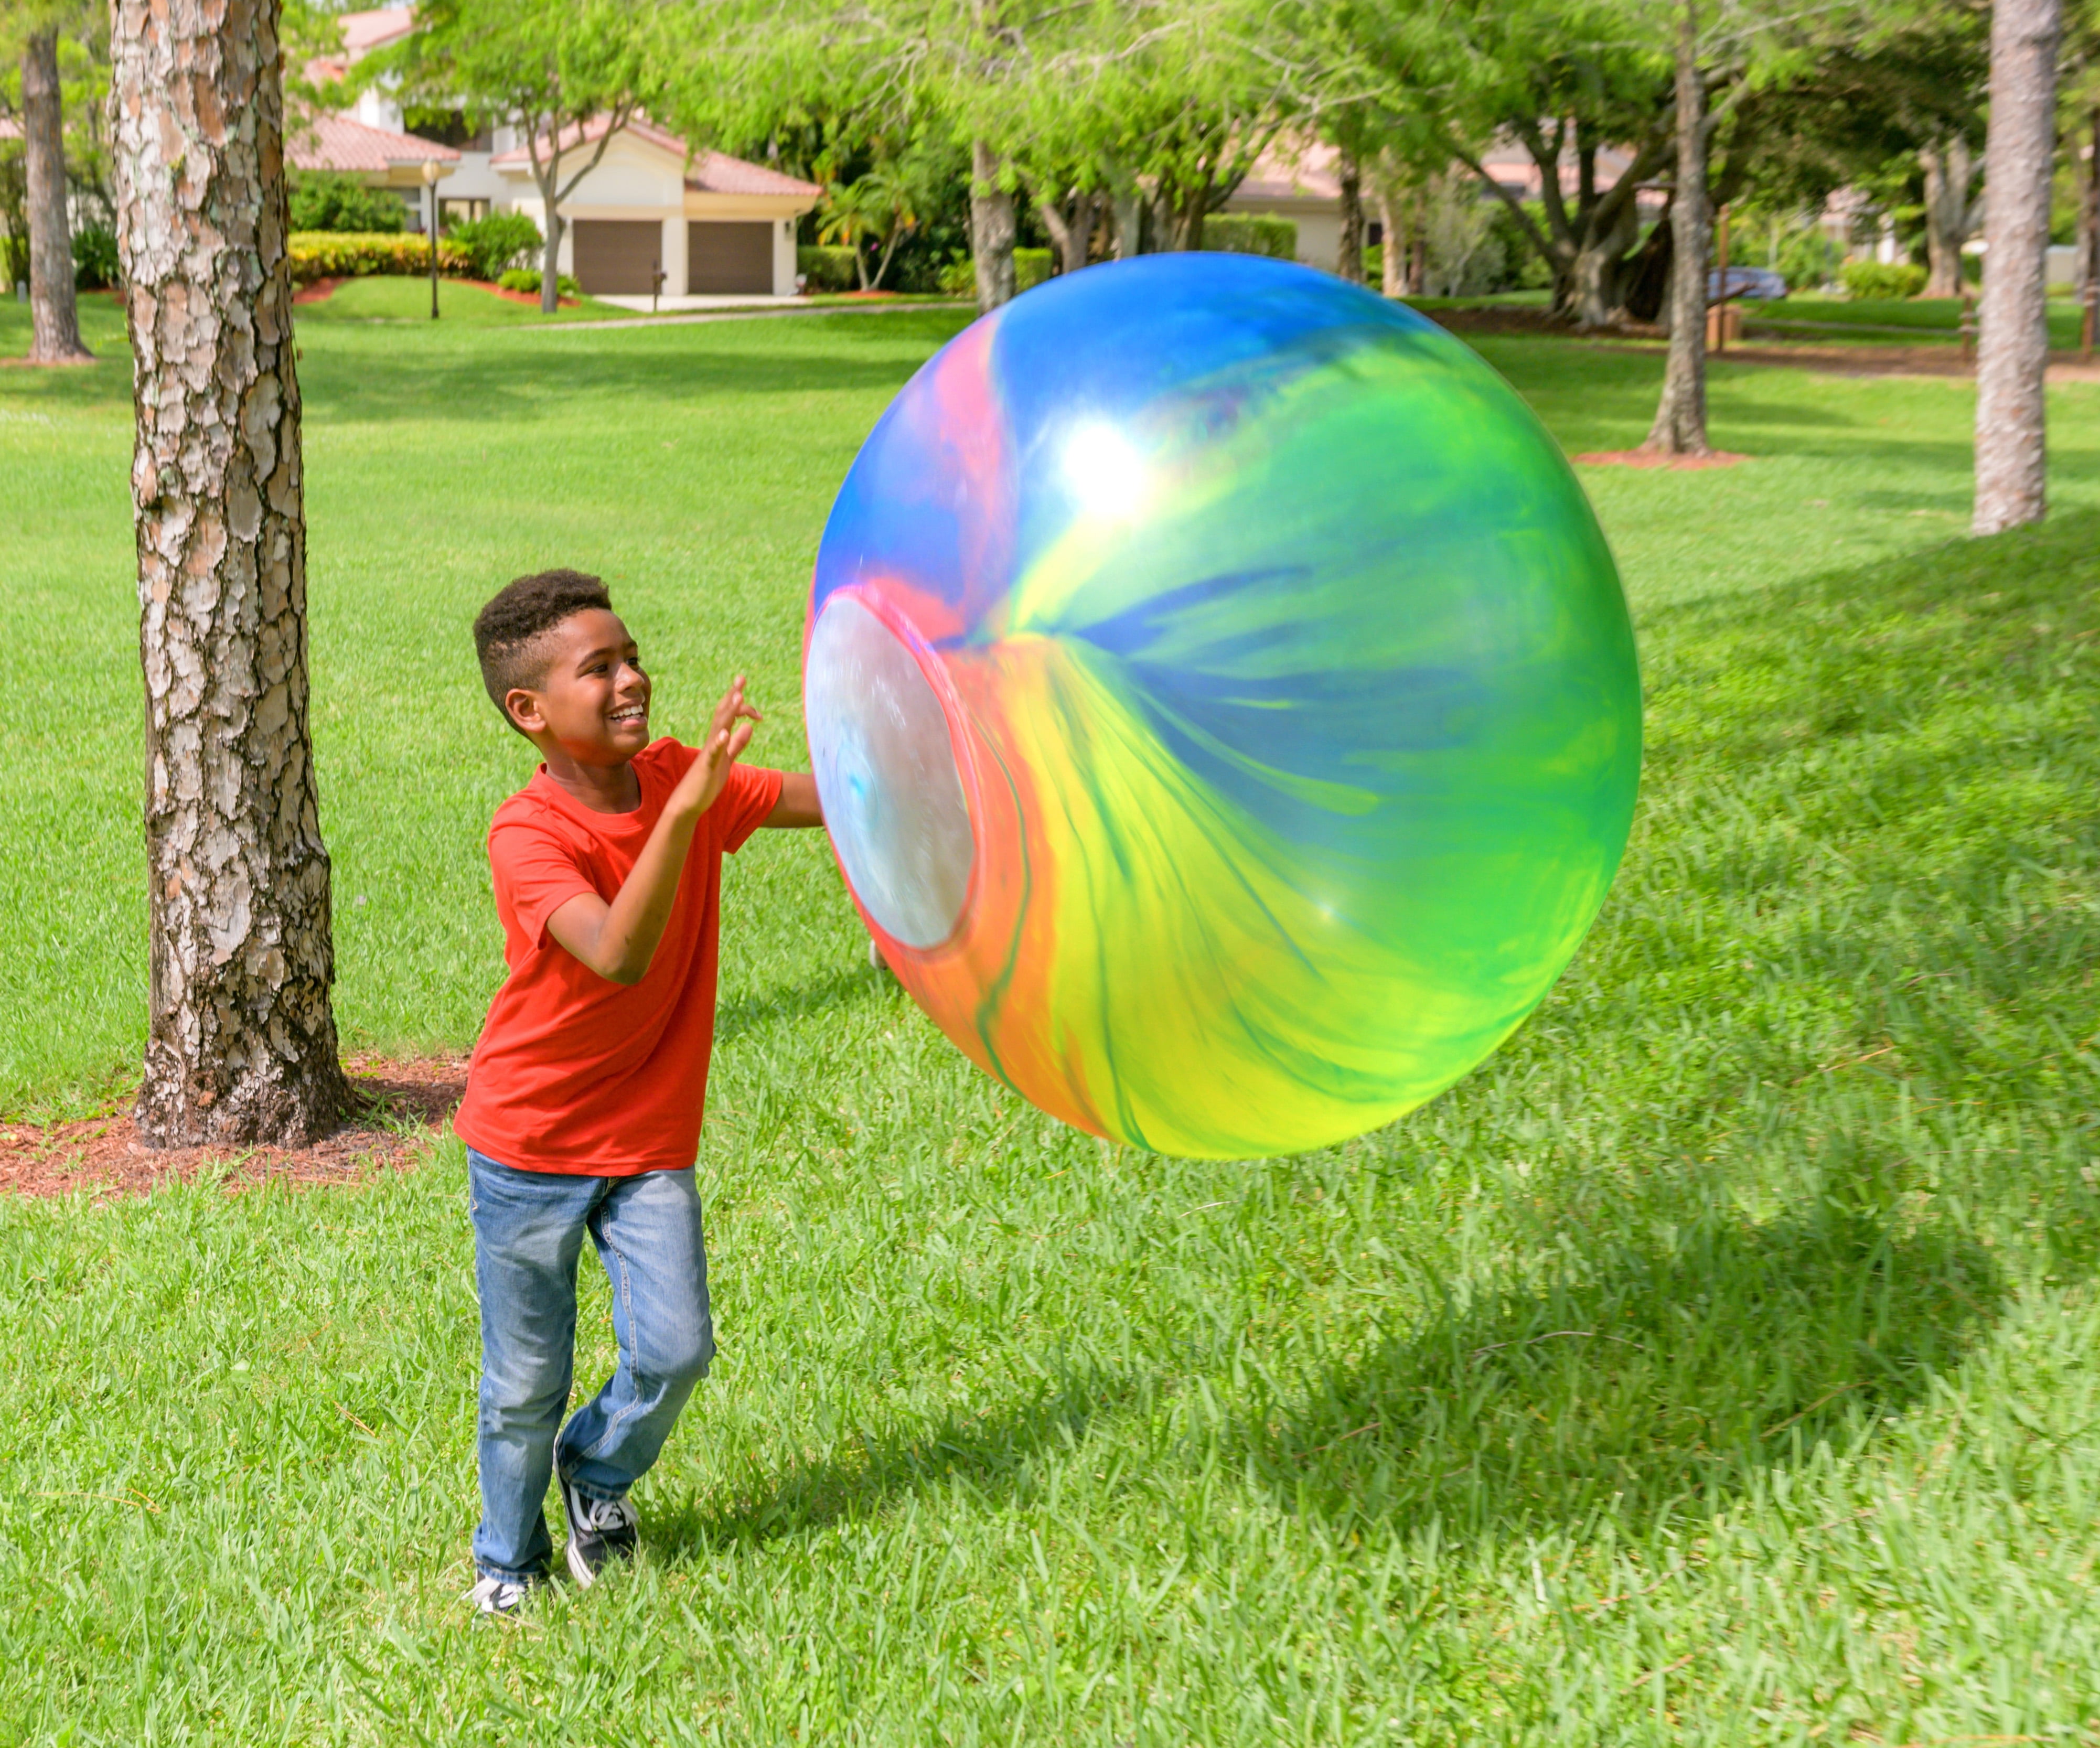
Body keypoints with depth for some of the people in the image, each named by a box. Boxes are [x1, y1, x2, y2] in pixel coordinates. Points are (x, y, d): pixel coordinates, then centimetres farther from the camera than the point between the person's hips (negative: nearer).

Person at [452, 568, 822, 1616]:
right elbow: (620, 955, -40)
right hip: (529, 1144, -4)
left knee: (674, 1348, -6)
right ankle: (508, 1556, 35)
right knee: (527, 1382, 8)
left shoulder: (678, 778, -6)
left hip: (650, 1139, 4)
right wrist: (689, 804, -47)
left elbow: (822, 801, 1)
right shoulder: (526, 835, -24)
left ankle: (598, 1474, 26)